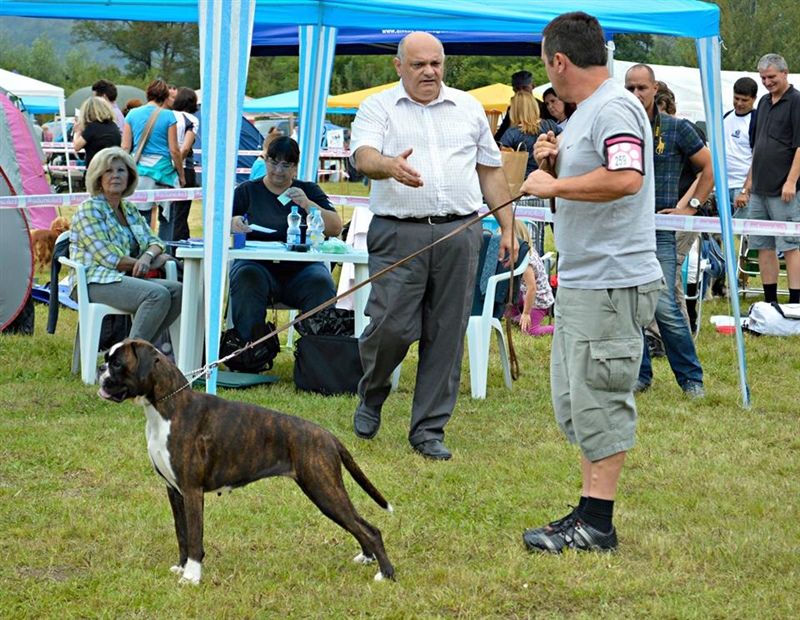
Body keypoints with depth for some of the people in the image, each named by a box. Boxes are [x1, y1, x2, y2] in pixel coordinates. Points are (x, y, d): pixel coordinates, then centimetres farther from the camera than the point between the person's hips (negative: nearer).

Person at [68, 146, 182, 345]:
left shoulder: (130, 210, 21)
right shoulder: (89, 210, -4)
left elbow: (154, 241, 17)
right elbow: (108, 258, -13)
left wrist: (147, 256, -10)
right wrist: (153, 264, -7)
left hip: (125, 279, 8)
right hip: (95, 282, -8)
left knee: (176, 290, -14)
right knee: (158, 294, -28)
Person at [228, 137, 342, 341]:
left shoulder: (309, 191, 17)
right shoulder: (248, 191, 17)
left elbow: (335, 229, 5)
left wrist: (307, 205, -12)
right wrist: (232, 223, -17)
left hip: (301, 269, 1)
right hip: (258, 265, 0)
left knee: (321, 284, -31)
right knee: (248, 279, -34)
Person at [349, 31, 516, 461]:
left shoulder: (468, 109, 15)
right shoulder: (378, 108, 5)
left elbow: (491, 172, 18)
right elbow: (364, 156, -13)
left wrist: (508, 227, 13)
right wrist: (390, 166, -36)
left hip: (459, 233, 3)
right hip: (398, 234, -3)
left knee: (447, 335, 2)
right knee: (391, 325, -9)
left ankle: (429, 429, 10)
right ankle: (370, 398, 21)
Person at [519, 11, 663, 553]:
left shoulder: (614, 109, -15)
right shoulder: (584, 112, 17)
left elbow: (626, 179, -31)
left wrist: (553, 185, -21)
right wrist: (554, 162, 9)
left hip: (612, 283, -11)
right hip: (579, 281, 11)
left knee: (600, 399, -7)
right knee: (575, 399, 14)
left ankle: (596, 523, -3)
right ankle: (589, 509, 21)